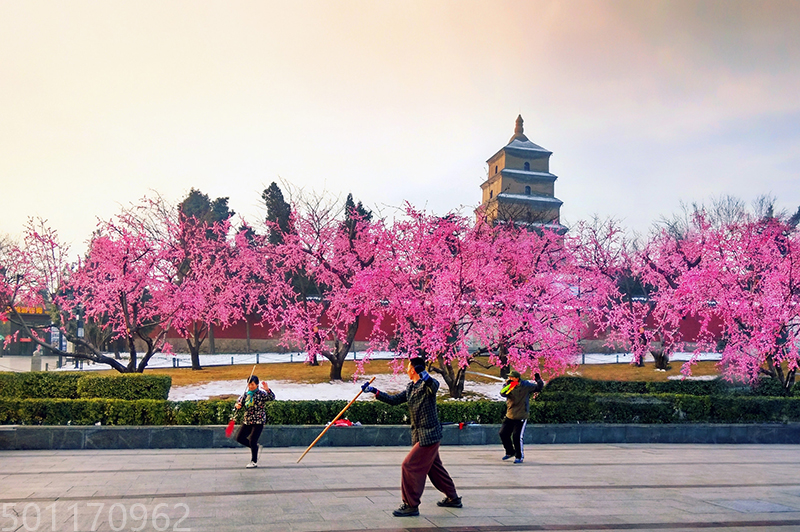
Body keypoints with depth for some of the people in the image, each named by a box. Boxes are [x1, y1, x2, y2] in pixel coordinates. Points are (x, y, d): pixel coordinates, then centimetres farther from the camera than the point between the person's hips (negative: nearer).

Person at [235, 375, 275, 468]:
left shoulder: (261, 394, -10)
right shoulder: (246, 394, 7)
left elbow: (272, 398, -25)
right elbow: (240, 402, 14)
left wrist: (267, 390, -43)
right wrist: (238, 406, -10)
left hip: (258, 422, -6)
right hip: (247, 421, 7)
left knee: (252, 441, -7)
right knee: (239, 437, 4)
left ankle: (254, 462, 9)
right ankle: (255, 447, 25)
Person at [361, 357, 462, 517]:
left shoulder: (426, 385, -15)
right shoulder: (410, 387, 12)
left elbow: (435, 386, -39)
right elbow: (394, 400, 16)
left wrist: (426, 377, -59)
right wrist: (374, 391, 13)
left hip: (429, 434, -10)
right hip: (420, 435, 10)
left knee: (410, 466, -9)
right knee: (434, 467, 19)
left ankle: (411, 505, 0)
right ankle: (453, 498, 32)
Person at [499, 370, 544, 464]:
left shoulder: (526, 385, -8)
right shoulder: (508, 386, 1)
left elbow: (539, 387, 0)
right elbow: (502, 393, -16)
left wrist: (538, 380, -20)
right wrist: (508, 385, -31)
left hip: (521, 416, -5)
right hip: (509, 416, 5)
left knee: (517, 436, -11)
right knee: (503, 434, 6)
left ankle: (519, 457, 8)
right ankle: (510, 452, 29)